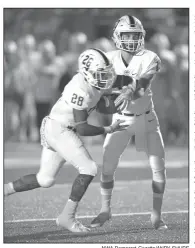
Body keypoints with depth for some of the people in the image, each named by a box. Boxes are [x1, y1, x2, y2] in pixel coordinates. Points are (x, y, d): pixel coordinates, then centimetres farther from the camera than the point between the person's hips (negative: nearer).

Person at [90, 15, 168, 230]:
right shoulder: (110, 59, -9)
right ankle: (105, 210, 17)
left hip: (146, 118, -1)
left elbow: (142, 84, -34)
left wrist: (130, 92, -56)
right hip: (120, 118, 1)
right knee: (107, 166, -3)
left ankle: (156, 215, 6)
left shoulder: (150, 59, -17)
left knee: (158, 167, -6)